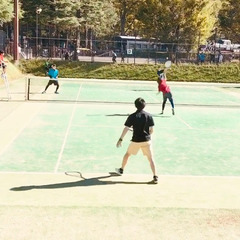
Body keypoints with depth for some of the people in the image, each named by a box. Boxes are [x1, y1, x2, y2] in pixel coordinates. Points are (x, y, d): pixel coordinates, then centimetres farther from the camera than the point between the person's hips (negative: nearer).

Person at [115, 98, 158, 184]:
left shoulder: (132, 116, -6)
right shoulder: (149, 115, -2)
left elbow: (126, 129, -8)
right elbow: (151, 130, 1)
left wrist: (120, 139, -2)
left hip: (136, 140, 0)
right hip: (146, 140, 0)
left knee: (127, 154, 23)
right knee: (151, 159, 3)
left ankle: (121, 170, 38)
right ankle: (155, 177, -6)